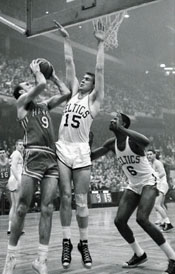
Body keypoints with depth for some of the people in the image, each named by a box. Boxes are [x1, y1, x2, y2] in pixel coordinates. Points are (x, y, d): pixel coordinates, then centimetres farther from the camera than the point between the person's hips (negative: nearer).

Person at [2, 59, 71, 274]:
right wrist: (36, 70, 12)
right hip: (34, 156, -6)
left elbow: (66, 93, 25)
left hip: (52, 159, 6)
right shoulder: (22, 101, 9)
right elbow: (42, 84, -5)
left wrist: (54, 76, 28)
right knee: (22, 208, -5)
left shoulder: (44, 105, 27)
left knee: (47, 209, -1)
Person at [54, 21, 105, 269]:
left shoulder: (95, 99, 5)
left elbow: (100, 70, -4)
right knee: (65, 197, 2)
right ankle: (67, 243, 8)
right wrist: (66, 38, 18)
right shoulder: (74, 91, 17)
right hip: (61, 149, 4)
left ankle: (84, 244, 12)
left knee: (81, 201, 1)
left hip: (81, 152, -4)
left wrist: (101, 43, -4)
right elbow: (69, 63, 17)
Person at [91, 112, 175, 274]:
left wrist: (121, 129, -42)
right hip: (133, 186, 7)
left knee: (142, 219, -25)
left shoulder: (132, 141, -22)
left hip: (149, 183, -7)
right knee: (119, 221, -2)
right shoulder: (112, 144, -1)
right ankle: (140, 255, 19)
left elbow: (146, 142, -46)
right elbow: (92, 156, 4)